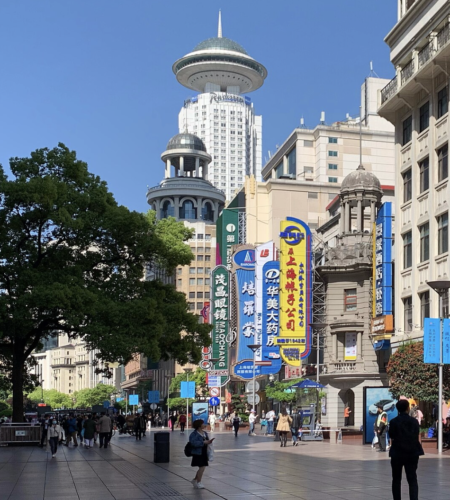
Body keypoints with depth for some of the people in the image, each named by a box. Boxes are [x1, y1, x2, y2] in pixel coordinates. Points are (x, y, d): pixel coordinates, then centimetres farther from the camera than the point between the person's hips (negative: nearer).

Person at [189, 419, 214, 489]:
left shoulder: (204, 433, 11)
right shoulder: (194, 434, -14)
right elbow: (194, 443, -26)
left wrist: (209, 441, -3)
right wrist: (203, 442, -26)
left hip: (204, 453, 8)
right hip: (198, 453, -8)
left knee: (202, 468, 11)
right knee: (201, 467, -8)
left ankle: (195, 480, 31)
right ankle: (198, 482, 9)